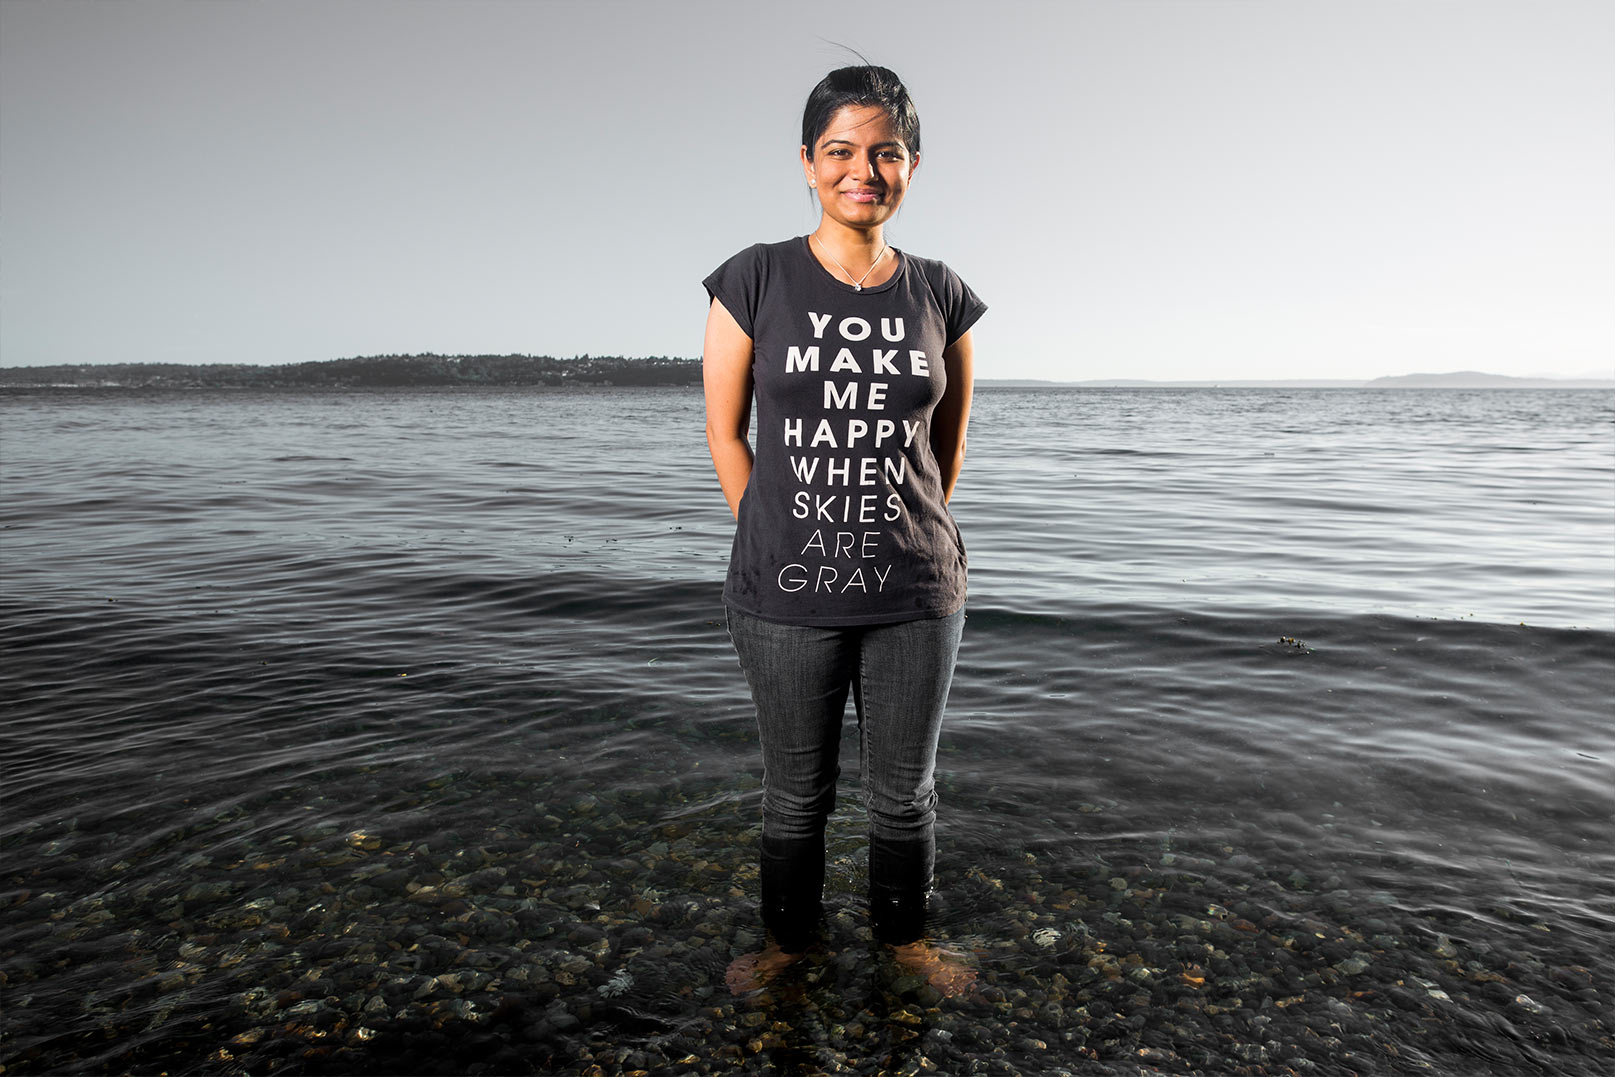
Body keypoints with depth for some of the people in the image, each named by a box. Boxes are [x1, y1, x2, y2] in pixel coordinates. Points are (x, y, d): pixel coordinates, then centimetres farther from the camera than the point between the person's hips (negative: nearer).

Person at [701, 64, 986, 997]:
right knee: (798, 790, 14)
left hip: (917, 595, 2)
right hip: (788, 597, -1)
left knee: (905, 787, 16)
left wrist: (909, 540, 13)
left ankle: (907, 934, 41)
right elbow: (725, 432, 2)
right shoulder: (755, 281, -4)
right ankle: (790, 937, 40)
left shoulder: (941, 297, 2)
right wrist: (775, 551, 4)